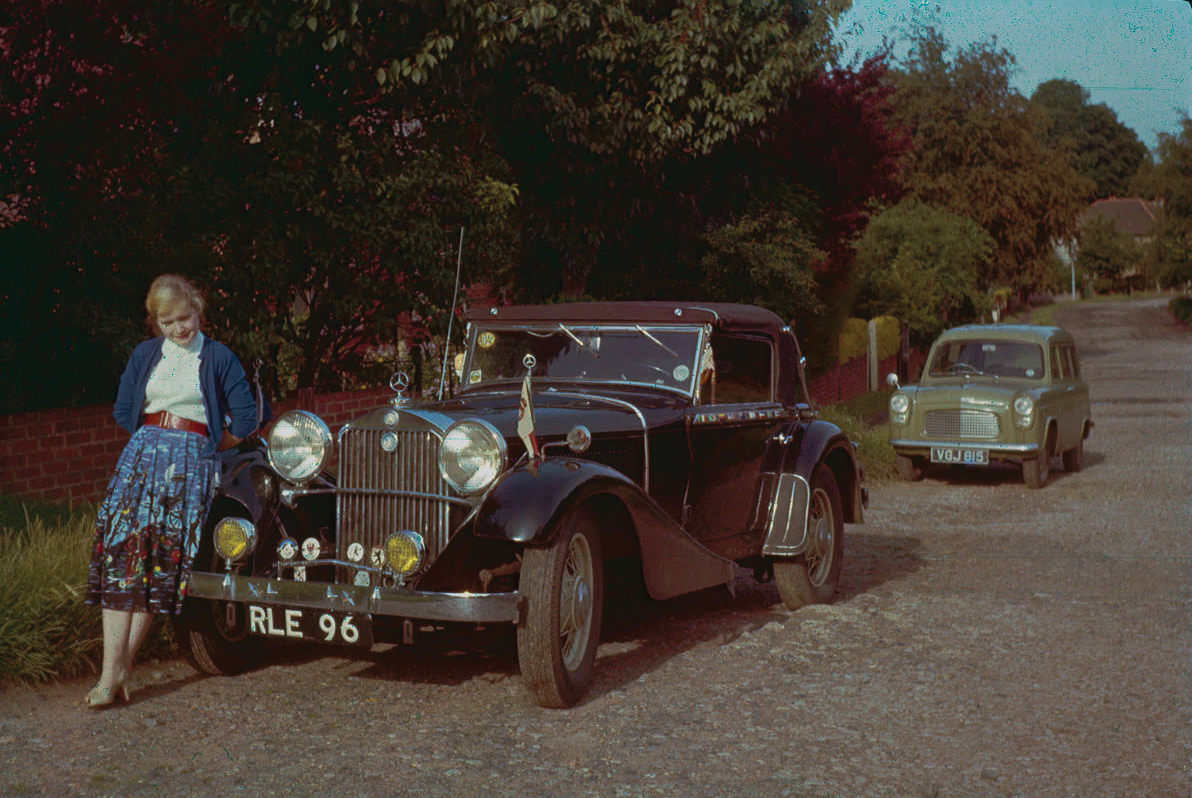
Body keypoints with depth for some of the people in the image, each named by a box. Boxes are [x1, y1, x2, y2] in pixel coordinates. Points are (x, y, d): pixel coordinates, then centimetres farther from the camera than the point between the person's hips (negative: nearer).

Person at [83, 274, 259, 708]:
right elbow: (123, 410, 18)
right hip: (142, 454, 2)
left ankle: (123, 663, -8)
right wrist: (155, 441, 11)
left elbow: (245, 418, 3)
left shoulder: (218, 357, 5)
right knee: (122, 546, -12)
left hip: (192, 460, -2)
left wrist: (204, 448, 9)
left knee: (165, 557, -9)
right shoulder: (145, 354, 15)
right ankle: (112, 669, -15)